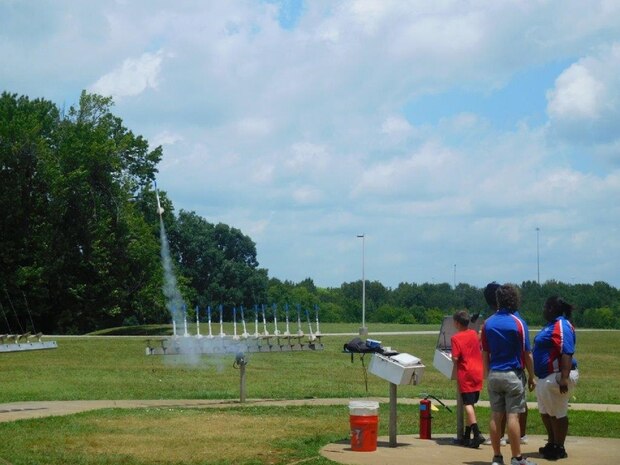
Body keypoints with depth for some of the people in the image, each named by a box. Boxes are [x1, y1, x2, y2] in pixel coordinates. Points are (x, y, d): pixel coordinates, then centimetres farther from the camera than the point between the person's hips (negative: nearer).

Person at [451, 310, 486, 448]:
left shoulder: (456, 338, -11)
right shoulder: (474, 334, 9)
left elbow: (455, 358, -17)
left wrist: (452, 359, 4)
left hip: (466, 374, -6)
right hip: (478, 373, 6)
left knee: (468, 405, -7)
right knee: (471, 404, 13)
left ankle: (477, 434, -21)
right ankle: (467, 435, 20)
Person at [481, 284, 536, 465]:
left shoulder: (488, 323, 4)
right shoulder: (518, 323, -8)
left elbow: (485, 354, 7)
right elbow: (527, 354, -5)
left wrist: (487, 375, 15)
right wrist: (532, 377, 4)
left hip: (493, 374, 4)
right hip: (513, 375, -4)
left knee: (496, 416, 6)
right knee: (513, 416, -4)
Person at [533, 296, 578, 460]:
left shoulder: (562, 326, -17)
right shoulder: (552, 325, 15)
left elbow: (567, 353, -26)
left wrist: (564, 378, -32)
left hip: (557, 377, -11)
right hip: (546, 377, 11)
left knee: (558, 413, -2)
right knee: (546, 412, 18)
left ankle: (559, 448, 8)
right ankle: (552, 444, 30)